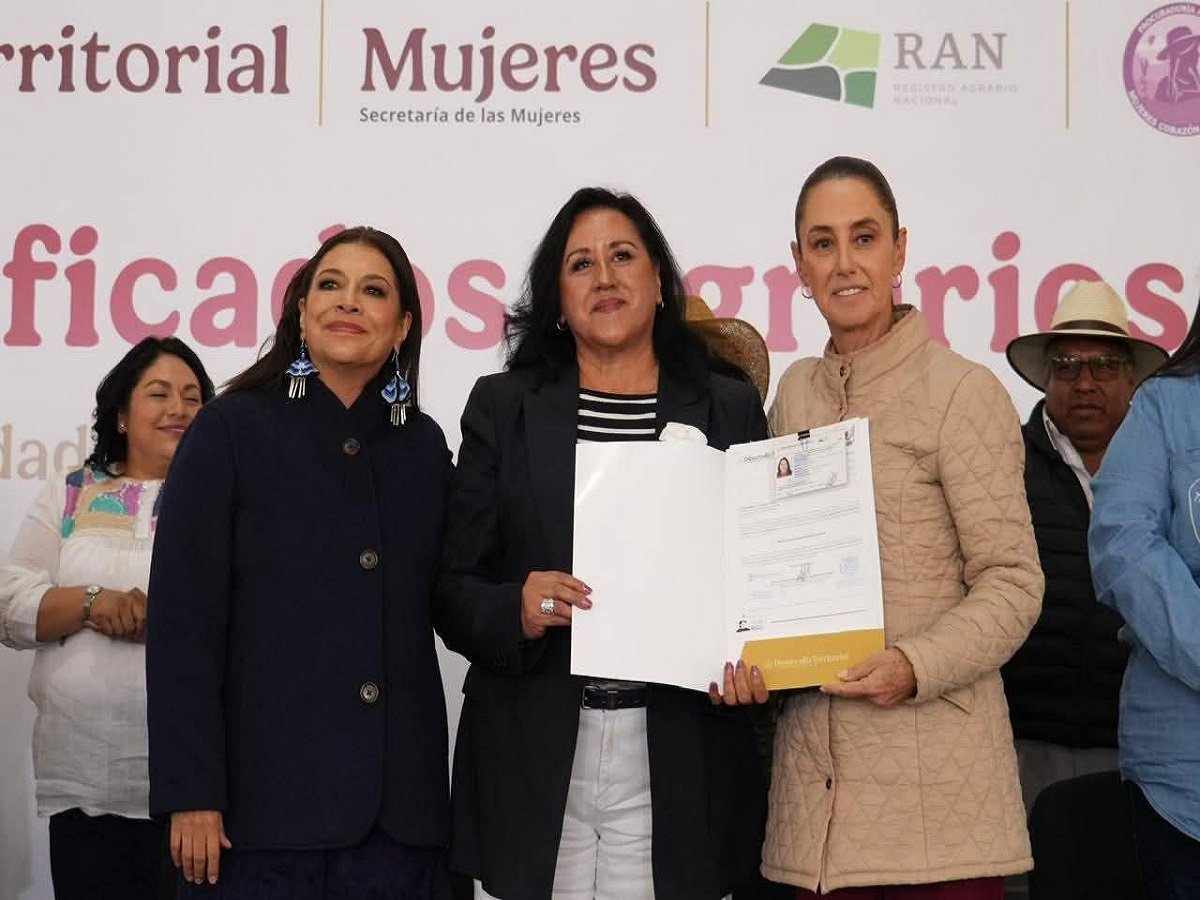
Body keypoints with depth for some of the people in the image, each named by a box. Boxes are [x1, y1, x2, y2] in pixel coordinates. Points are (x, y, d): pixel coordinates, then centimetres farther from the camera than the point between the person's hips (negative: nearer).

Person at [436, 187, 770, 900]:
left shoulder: (732, 410, 8)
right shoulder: (503, 407, 8)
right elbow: (453, 591, 5)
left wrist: (752, 663, -10)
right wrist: (518, 610, -15)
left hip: (679, 764, 0)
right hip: (533, 765, 0)